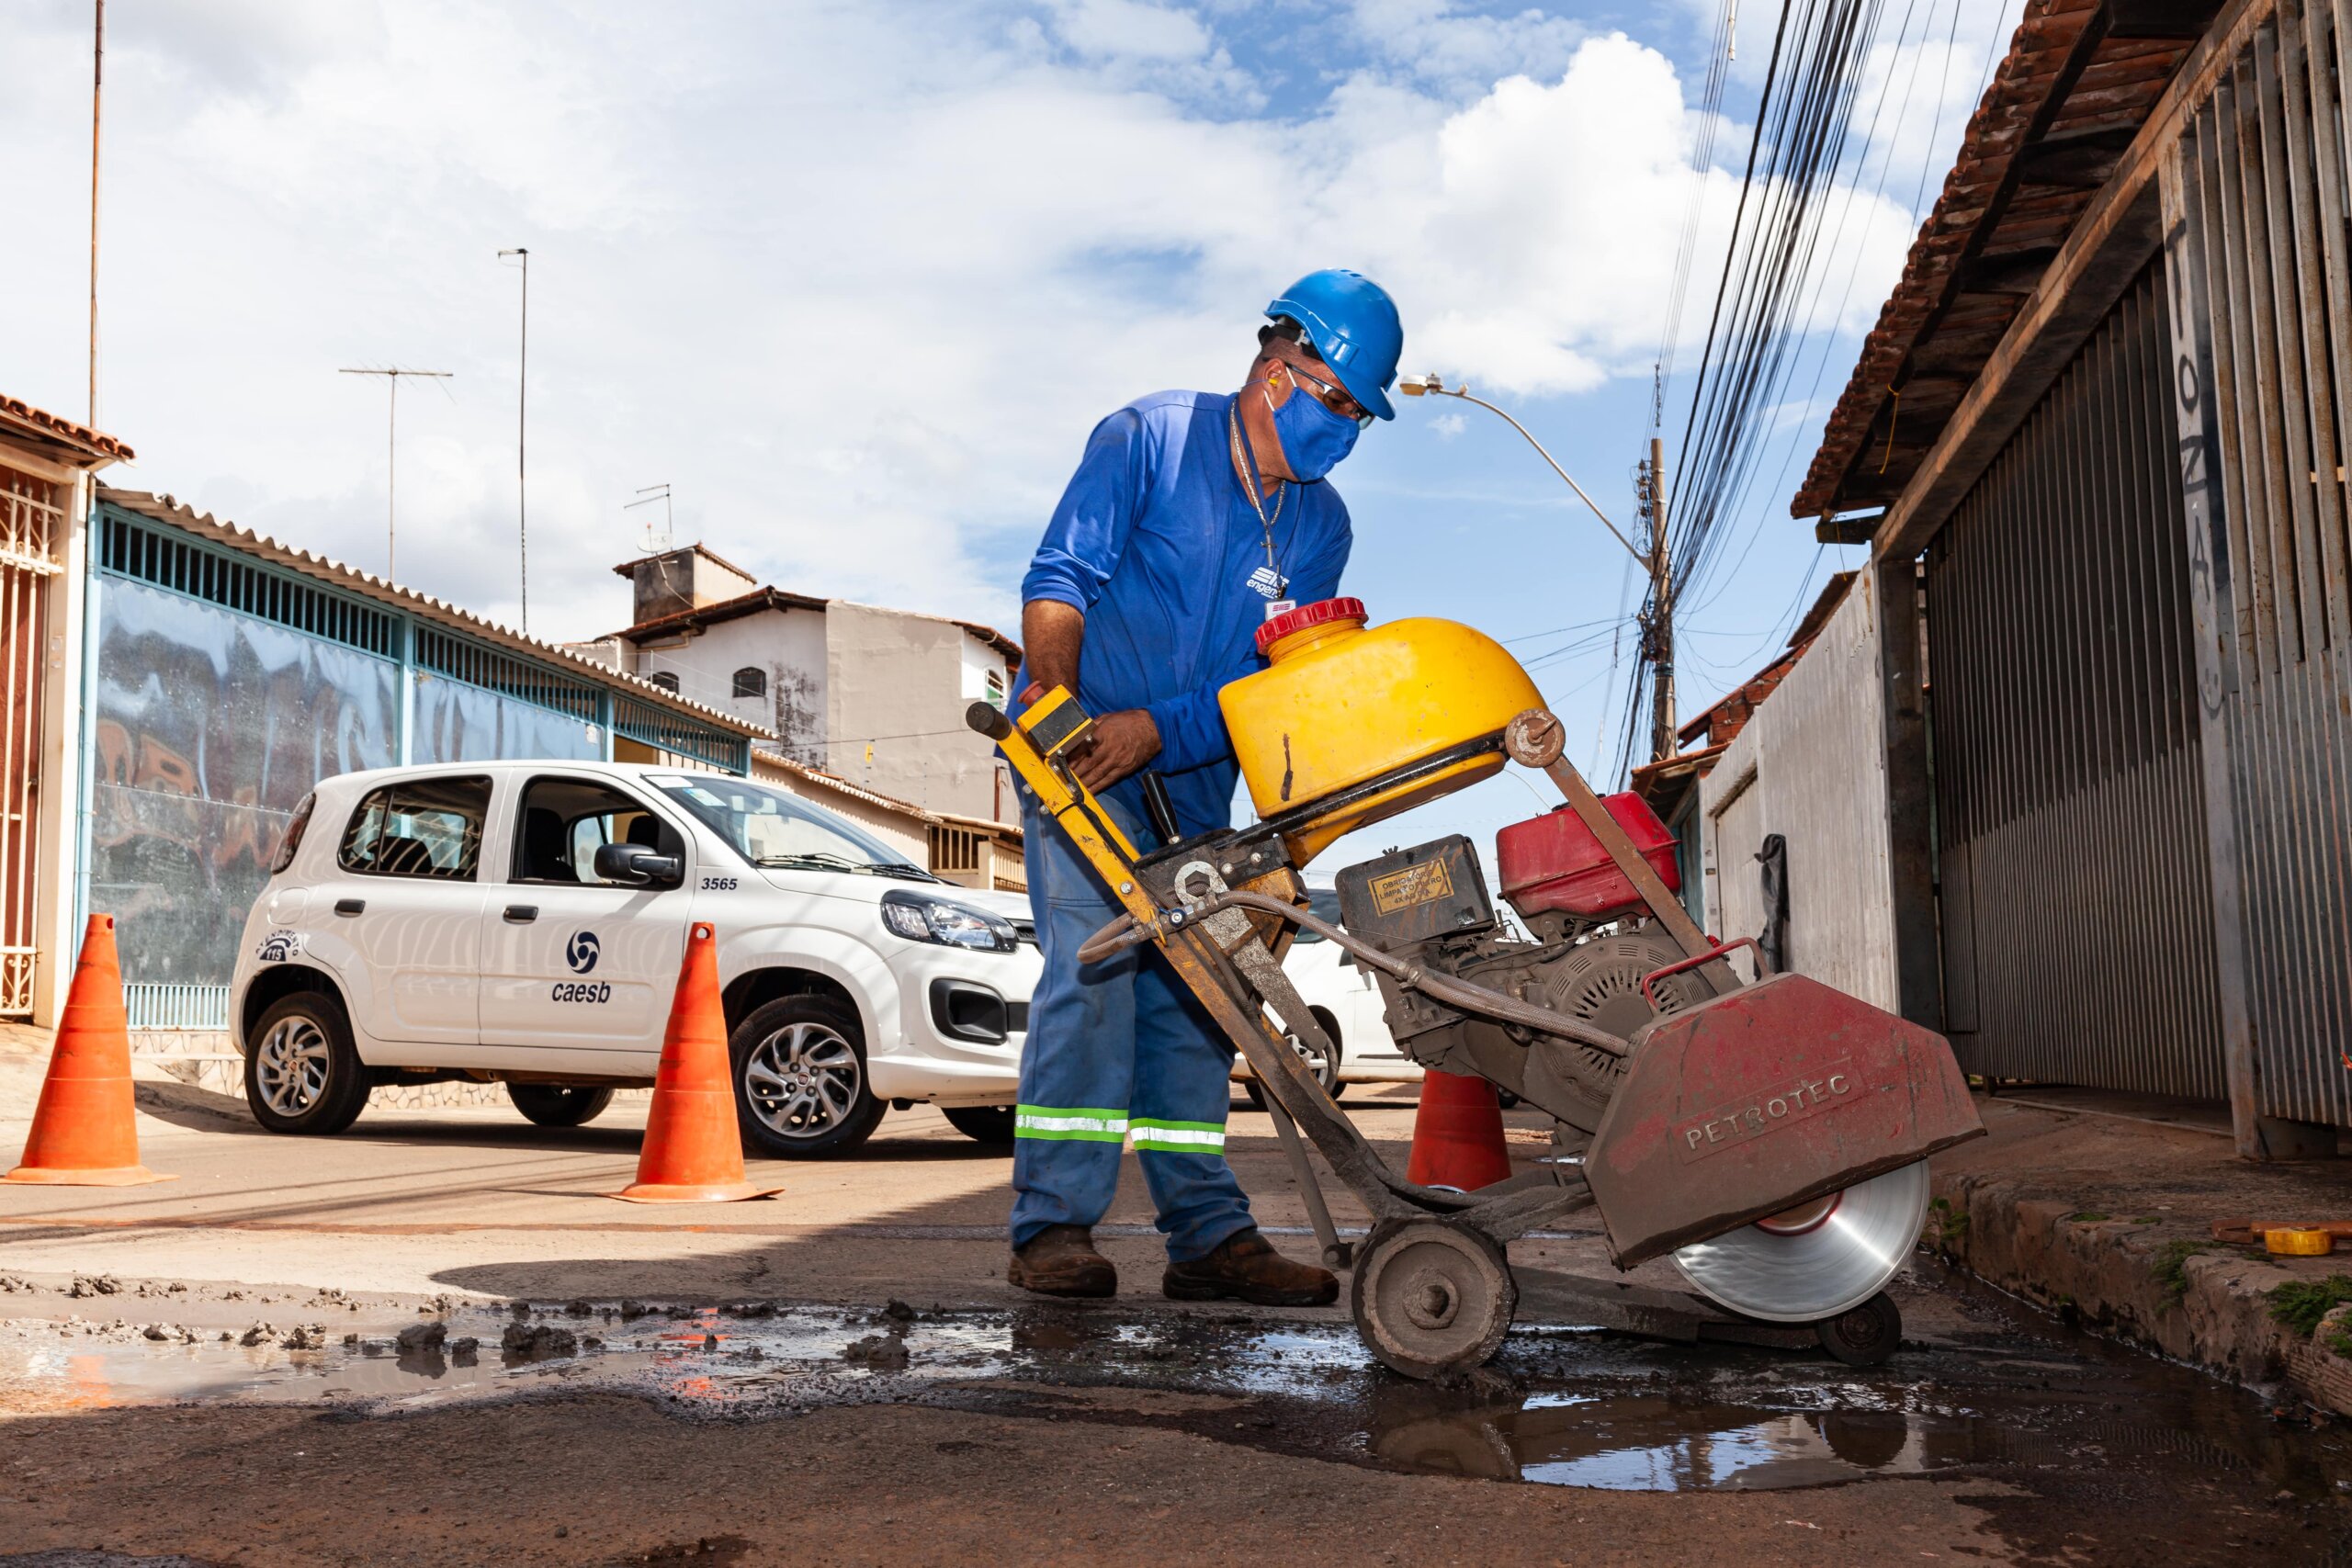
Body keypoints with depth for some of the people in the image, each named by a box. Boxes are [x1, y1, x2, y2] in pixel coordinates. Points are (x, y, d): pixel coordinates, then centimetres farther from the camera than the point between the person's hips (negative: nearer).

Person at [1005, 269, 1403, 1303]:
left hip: (1191, 778, 5)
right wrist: (1054, 700, -28)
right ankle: (1052, 1224, -13)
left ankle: (1208, 1235, 6)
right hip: (1076, 751, -5)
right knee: (1094, 959, -17)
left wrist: (1151, 730, -17)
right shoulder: (1149, 439, -6)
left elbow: (1276, 680, -2)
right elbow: (1060, 577, -13)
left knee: (1186, 989, 3)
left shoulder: (1319, 524, 6)